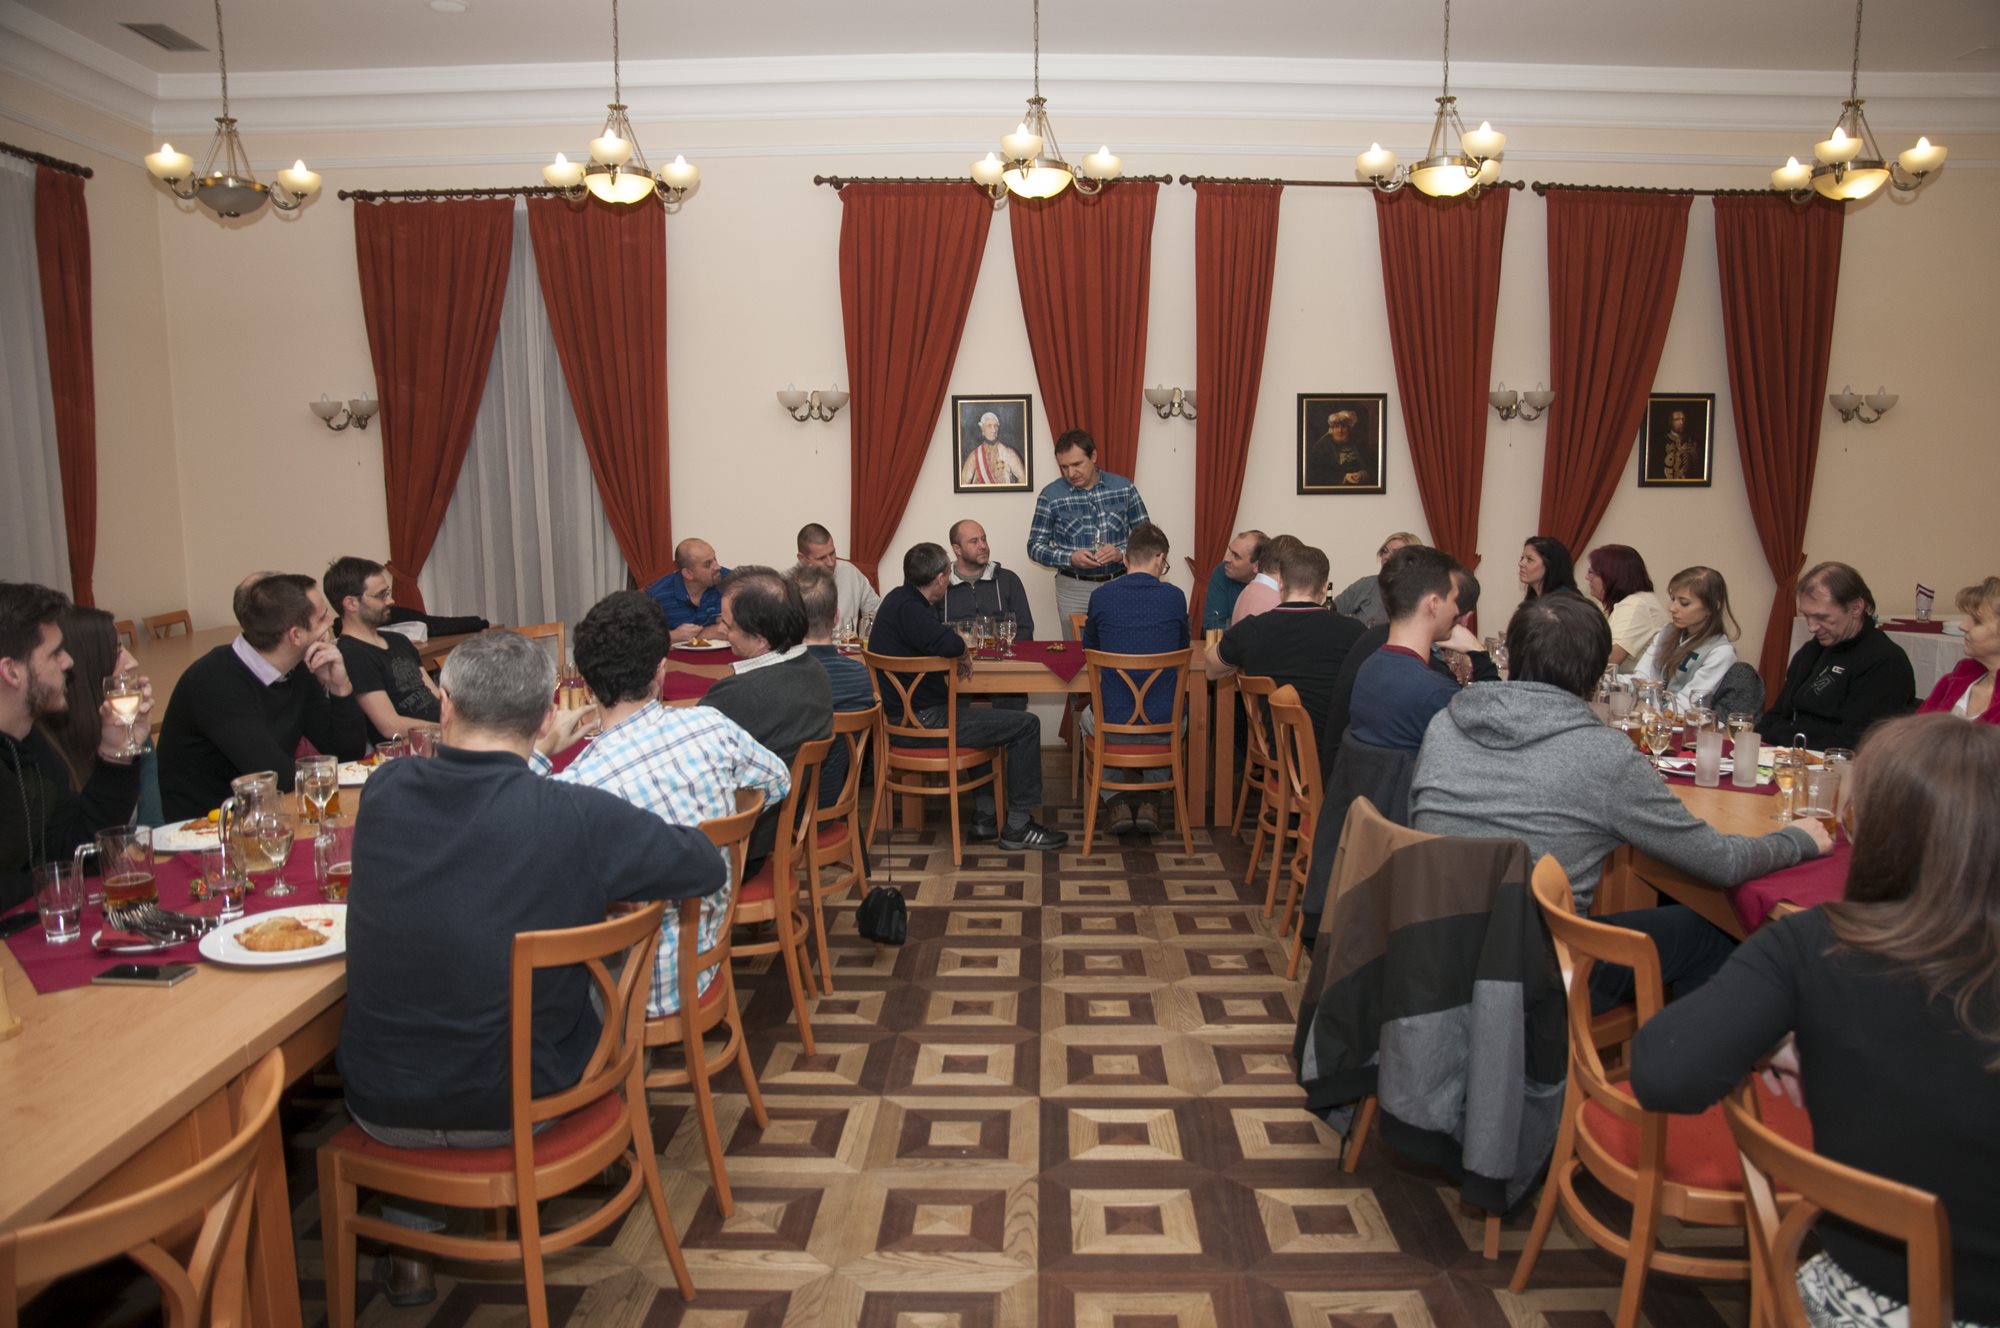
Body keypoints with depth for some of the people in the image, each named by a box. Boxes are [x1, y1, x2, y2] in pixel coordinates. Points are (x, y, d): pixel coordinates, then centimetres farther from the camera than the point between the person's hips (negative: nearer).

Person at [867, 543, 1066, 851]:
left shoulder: (899, 599, 11)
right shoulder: (908, 608, -21)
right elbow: (949, 644, -36)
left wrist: (956, 651, 5)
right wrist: (963, 652, -12)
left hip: (903, 713, 11)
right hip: (921, 722, -11)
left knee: (985, 717, 35)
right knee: (1026, 725, -5)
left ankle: (985, 818, 33)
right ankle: (1017, 828, 2)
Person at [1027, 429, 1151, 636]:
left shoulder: (1124, 487, -1)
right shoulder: (1050, 495, -4)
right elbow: (1035, 547, -1)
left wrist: (1121, 553, -16)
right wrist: (1070, 558, -17)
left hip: (1119, 585, 1)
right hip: (1074, 590, -1)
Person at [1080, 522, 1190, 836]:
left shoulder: (1101, 596, -5)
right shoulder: (1174, 597, -4)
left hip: (1113, 727, -1)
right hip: (1163, 727, 1)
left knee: (1087, 716, 35)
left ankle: (1115, 801, 22)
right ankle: (1149, 801, 23)